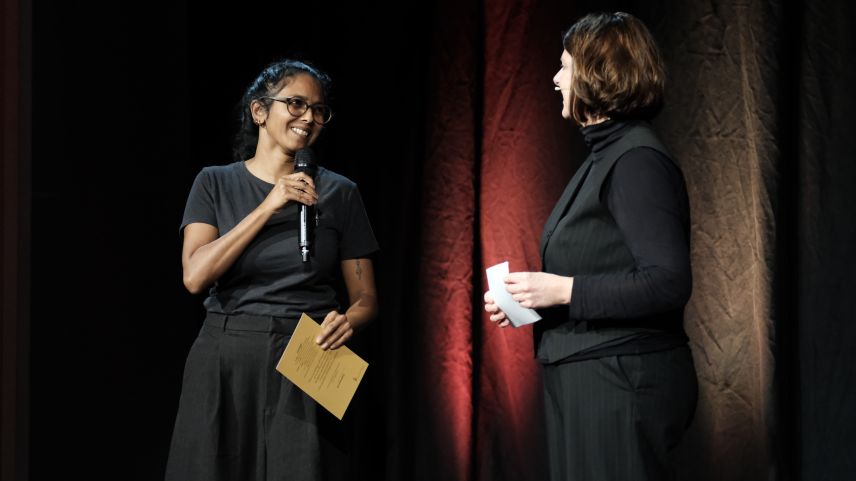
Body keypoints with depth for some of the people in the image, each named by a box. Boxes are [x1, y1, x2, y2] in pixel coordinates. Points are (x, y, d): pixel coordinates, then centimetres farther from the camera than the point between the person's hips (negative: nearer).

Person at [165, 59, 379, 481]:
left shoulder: (339, 193, 6)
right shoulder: (215, 184, 5)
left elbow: (365, 297, 7)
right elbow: (195, 276, -9)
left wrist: (348, 321, -16)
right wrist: (268, 208, -13)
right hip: (224, 362, 0)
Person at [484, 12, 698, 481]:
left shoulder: (637, 162, -15)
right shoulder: (606, 156, 15)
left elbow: (668, 283, -23)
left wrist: (564, 289, -20)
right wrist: (532, 298, 8)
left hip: (620, 385, -10)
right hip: (585, 383, 10)